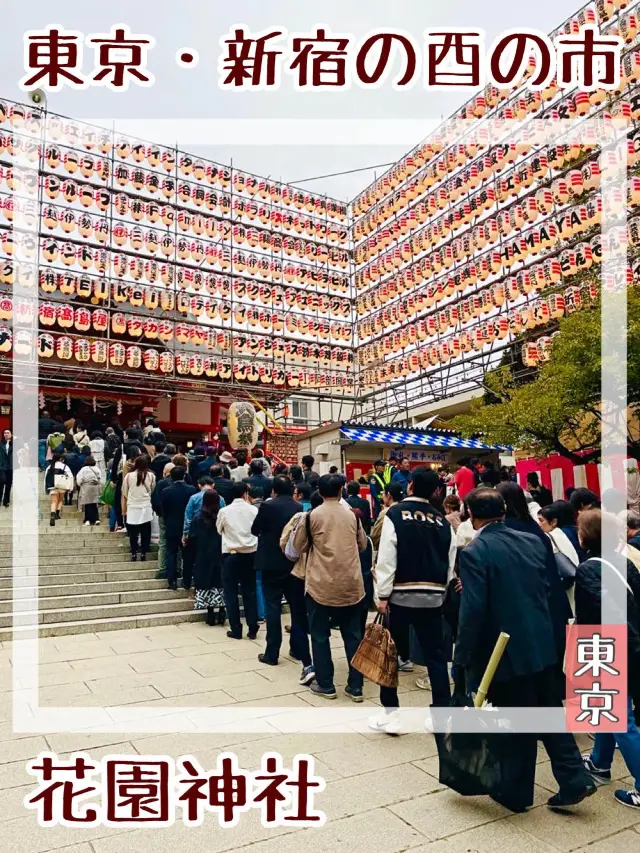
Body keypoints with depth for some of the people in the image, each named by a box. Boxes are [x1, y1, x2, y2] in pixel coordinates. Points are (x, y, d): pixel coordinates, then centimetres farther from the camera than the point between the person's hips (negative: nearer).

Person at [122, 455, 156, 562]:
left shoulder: (128, 476, -2)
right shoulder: (151, 476, -2)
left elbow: (125, 494, 5)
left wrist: (124, 510, 16)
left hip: (132, 508, 0)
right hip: (146, 508, 0)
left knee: (133, 533, 6)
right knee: (145, 532, 5)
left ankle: (133, 554, 10)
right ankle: (143, 553, 7)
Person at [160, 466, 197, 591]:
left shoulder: (166, 492, -11)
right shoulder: (192, 490, -10)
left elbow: (163, 511, -3)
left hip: (171, 527, -1)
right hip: (187, 527, 1)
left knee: (171, 554, 8)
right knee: (187, 554, 10)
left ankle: (172, 581, 6)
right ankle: (187, 582, 13)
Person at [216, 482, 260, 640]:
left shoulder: (224, 511, -6)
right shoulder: (253, 510, -6)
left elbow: (219, 530, 10)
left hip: (230, 554, -1)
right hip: (250, 554, 2)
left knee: (231, 592, 7)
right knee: (249, 592, 10)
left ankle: (236, 630, 9)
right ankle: (252, 629, 12)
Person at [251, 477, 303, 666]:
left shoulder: (267, 506, -12)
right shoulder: (299, 507, -1)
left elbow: (254, 530, -2)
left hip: (272, 563, -4)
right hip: (294, 563, 4)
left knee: (273, 607, 2)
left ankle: (272, 654, 5)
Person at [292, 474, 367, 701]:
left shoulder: (311, 516, -7)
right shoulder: (352, 516, 3)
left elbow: (298, 547, 4)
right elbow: (362, 545, 16)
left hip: (321, 585, -3)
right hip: (350, 585, 3)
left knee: (320, 636, 10)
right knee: (353, 635, 11)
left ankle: (325, 685, 16)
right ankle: (355, 687, 15)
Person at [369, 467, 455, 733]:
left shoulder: (395, 514, -9)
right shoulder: (442, 521, 4)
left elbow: (386, 559, -13)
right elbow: (450, 563, 7)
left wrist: (382, 594, -8)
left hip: (401, 594, -4)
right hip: (433, 596, 4)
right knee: (435, 655, 11)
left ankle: (390, 714, 12)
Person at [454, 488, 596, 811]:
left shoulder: (474, 552, -17)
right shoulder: (533, 541, 2)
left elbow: (472, 610, -21)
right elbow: (547, 590, 11)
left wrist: (464, 659, -12)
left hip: (507, 652, -5)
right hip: (542, 646, 6)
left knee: (517, 725, 10)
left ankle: (518, 794, 27)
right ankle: (574, 780, 24)